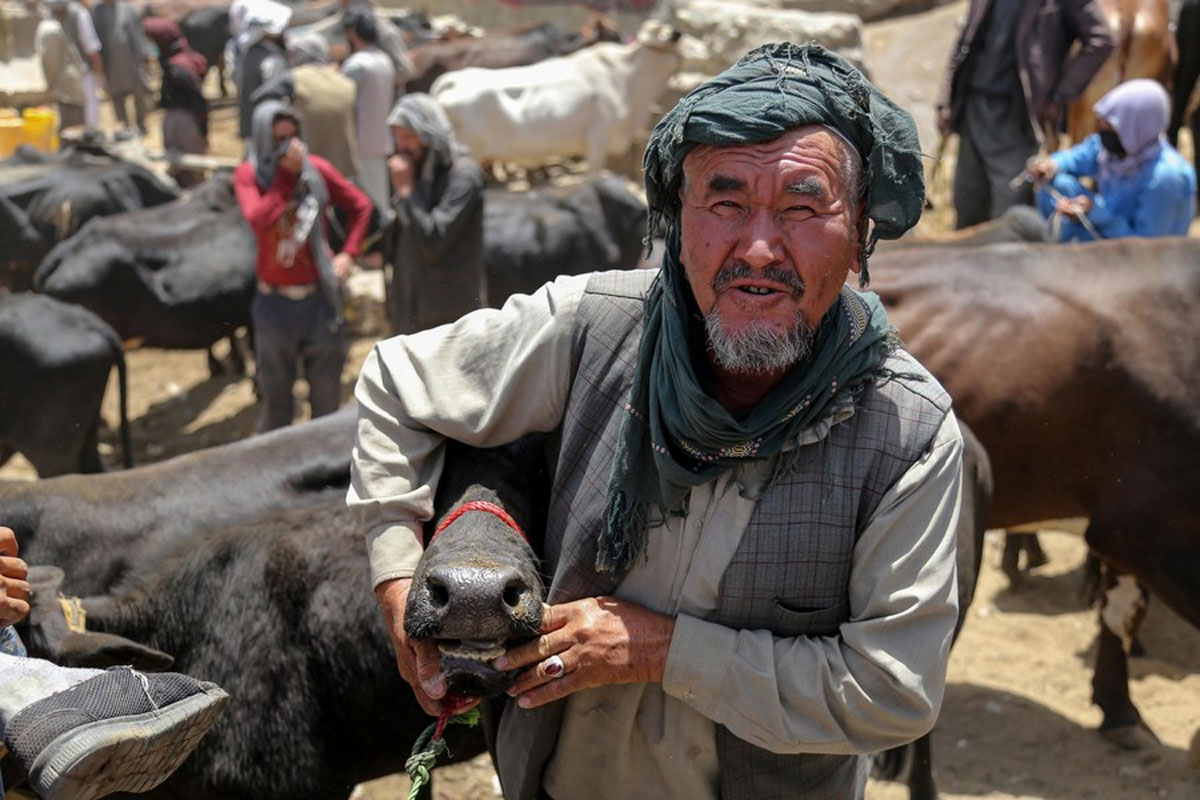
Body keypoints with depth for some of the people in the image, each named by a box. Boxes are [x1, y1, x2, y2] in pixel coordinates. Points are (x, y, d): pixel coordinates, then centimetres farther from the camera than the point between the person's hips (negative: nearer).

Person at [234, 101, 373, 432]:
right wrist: (286, 173, -24)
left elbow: (360, 205, 7)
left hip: (319, 294, 1)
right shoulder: (249, 174, -8)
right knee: (275, 388, 11)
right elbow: (258, 217, -27)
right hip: (276, 300, -1)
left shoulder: (316, 169, -5)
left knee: (327, 387, 12)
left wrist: (348, 254, -2)